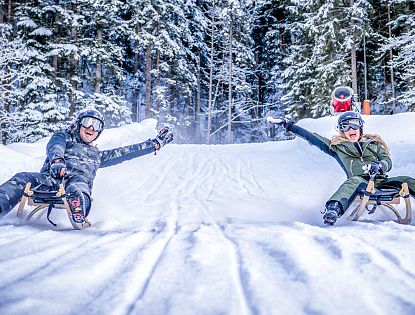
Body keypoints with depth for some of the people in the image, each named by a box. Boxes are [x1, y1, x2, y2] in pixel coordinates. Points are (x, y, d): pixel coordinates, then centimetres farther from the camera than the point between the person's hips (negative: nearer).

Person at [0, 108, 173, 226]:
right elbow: (55, 147, 4)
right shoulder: (63, 137, 28)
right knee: (23, 178, -33)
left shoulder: (96, 155, 38)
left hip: (78, 181, 1)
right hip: (50, 179, -1)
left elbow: (126, 152, 38)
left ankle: (79, 219, -71)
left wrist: (156, 143, 37)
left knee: (78, 185, -39)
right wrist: (57, 160, -23)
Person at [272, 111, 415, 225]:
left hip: (381, 181, 4)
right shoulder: (336, 147, 21)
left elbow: (387, 161, 15)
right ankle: (333, 210, -64)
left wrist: (379, 166, -10)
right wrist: (289, 126, 19)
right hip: (360, 182, -4)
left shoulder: (373, 143, 25)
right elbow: (311, 137, 21)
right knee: (353, 181, -38)